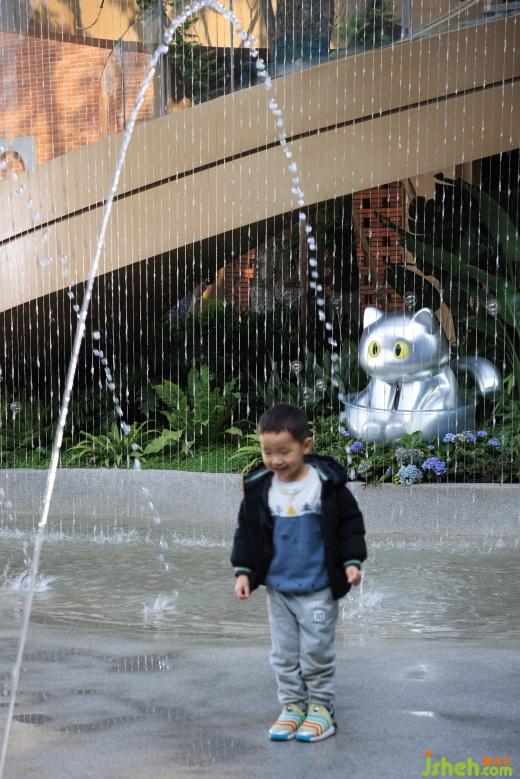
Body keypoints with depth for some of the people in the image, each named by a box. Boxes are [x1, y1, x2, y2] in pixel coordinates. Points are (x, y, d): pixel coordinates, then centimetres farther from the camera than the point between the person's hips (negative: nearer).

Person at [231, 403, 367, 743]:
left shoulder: (327, 483, -12)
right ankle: (292, 705, 26)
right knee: (284, 653, 13)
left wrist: (351, 562, -9)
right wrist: (243, 571, 2)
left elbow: (350, 523, -3)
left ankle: (321, 708, 20)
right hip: (277, 588, 4)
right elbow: (247, 532, 5)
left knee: (317, 651, 5)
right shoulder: (259, 488, -4)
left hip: (318, 589, -4)